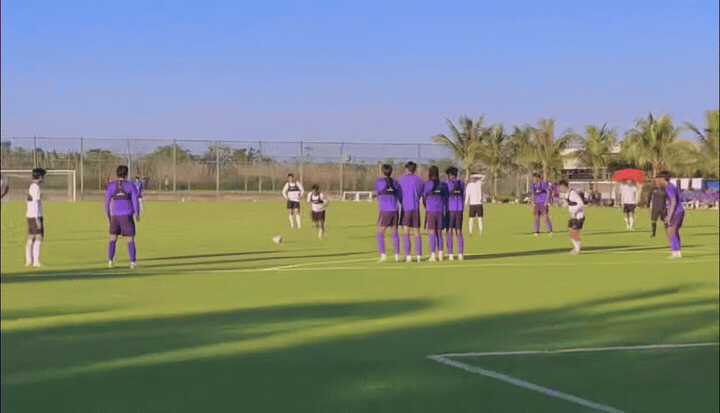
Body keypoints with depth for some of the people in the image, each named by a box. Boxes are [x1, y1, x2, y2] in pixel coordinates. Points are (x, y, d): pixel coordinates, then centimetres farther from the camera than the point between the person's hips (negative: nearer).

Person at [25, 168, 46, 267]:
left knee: (31, 239, 10)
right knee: (39, 238, -10)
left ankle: (28, 261, 11)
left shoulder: (31, 187, 16)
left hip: (30, 217, 10)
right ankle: (36, 261, -14)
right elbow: (35, 203, -20)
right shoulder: (36, 187, -15)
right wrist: (37, 219, -21)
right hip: (36, 216, -10)